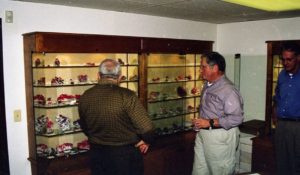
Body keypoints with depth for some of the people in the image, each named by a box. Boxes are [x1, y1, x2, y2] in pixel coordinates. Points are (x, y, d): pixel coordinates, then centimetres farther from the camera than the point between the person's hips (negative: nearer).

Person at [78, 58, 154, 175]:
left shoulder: (85, 97, -6)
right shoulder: (127, 96, -21)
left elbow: (84, 127, 8)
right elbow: (146, 127, -24)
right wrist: (146, 140, -3)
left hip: (97, 154, 4)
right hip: (125, 154, -4)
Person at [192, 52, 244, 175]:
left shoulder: (228, 90, -20)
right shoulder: (208, 85, 9)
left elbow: (237, 118, -24)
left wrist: (210, 123, -23)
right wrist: (199, 122, 11)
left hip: (220, 137, -8)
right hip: (202, 135, 8)